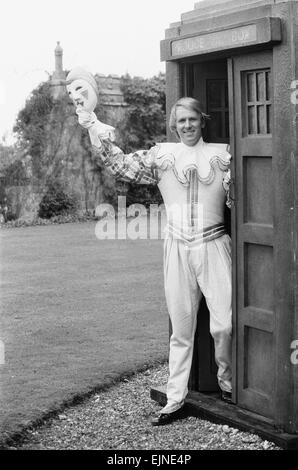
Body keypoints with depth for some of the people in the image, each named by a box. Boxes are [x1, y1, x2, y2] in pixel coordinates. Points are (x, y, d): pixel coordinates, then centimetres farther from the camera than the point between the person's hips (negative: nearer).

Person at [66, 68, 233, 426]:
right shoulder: (162, 155, 6)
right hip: (177, 249, 1)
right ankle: (175, 400, 17)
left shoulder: (222, 154, 4)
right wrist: (92, 125, -6)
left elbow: (236, 196, -1)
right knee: (181, 329, 8)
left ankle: (228, 383, 22)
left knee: (224, 324, -4)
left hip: (213, 246, -1)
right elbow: (121, 165, 0)